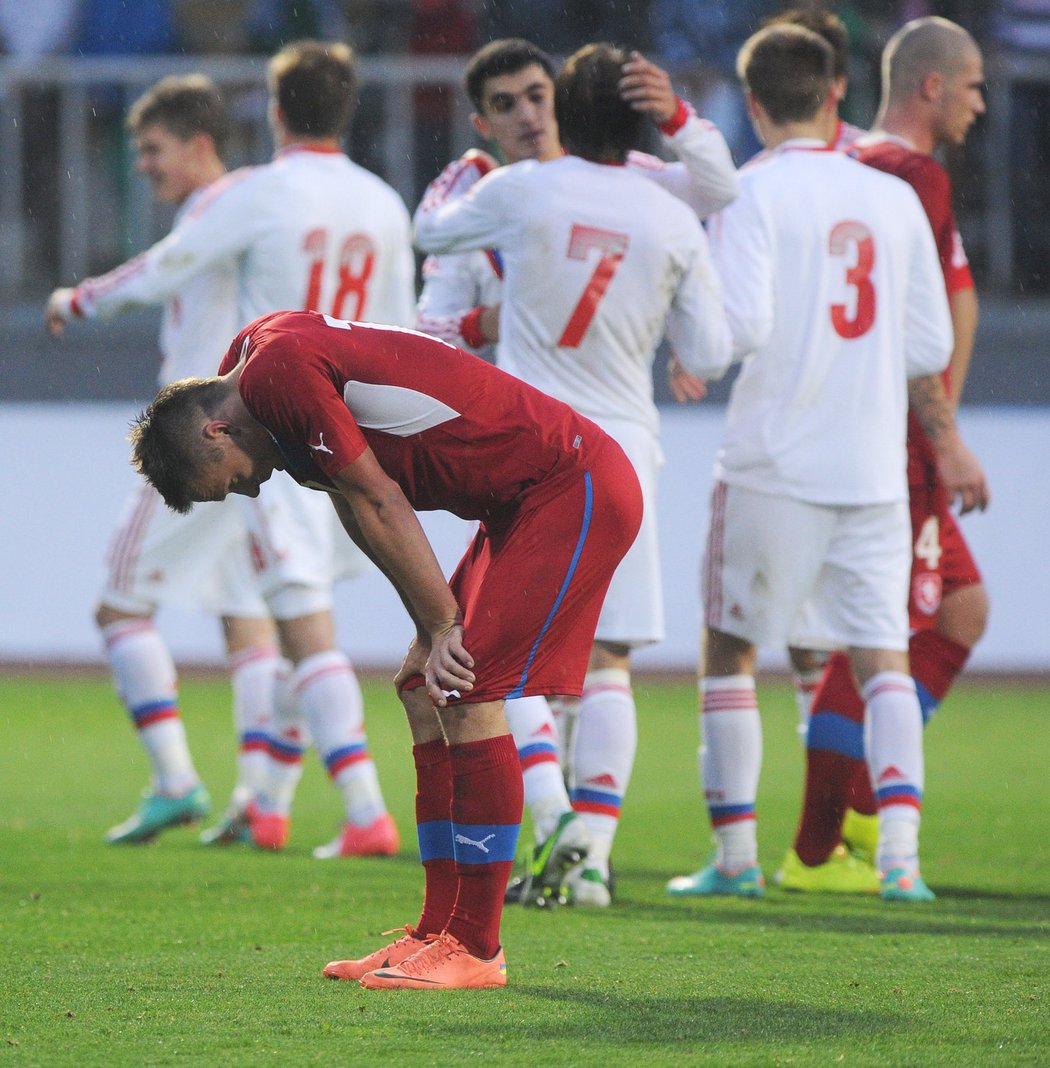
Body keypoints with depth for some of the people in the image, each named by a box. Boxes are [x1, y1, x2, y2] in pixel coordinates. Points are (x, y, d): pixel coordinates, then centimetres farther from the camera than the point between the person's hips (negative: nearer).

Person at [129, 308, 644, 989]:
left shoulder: (276, 371, -19)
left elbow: (378, 504, -17)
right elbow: (363, 509, 12)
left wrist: (442, 626, -10)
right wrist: (434, 633, 3)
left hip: (576, 491, -11)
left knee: (469, 692, -15)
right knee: (425, 690, 8)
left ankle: (476, 949, -11)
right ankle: (439, 933, 9)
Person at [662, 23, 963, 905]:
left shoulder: (754, 193, -7)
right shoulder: (895, 199, 6)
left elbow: (742, 327, -17)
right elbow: (931, 348, 8)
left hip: (775, 465, -3)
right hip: (875, 468, 3)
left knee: (728, 652, 10)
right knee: (883, 658, 4)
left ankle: (735, 856, 9)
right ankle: (900, 853, -11)